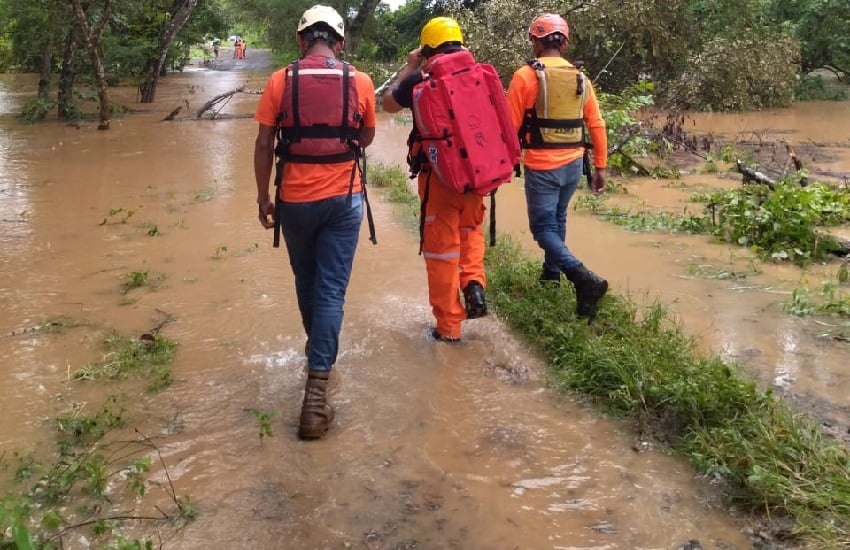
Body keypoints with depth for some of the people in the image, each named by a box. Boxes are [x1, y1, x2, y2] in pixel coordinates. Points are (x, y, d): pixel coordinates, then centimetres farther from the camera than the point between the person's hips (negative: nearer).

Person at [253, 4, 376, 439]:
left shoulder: (280, 82, -4)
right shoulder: (360, 82, -2)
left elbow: (264, 146, -3)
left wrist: (263, 198, 6)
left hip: (295, 199, 1)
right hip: (344, 199, 0)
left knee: (306, 281, 22)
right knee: (332, 290, 1)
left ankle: (318, 349, 45)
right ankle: (316, 388, -6)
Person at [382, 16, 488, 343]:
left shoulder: (420, 81, -7)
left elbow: (389, 104, 11)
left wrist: (409, 67, 16)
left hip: (438, 176, -3)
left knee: (441, 249, 7)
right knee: (470, 230, 29)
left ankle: (449, 326, 14)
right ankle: (474, 285, 9)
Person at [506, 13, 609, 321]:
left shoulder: (526, 76, -8)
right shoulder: (580, 79, 7)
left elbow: (510, 126, -9)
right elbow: (597, 125, 8)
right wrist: (600, 167, 14)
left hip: (542, 166, -5)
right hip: (574, 163, 6)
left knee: (544, 228, -1)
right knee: (557, 219, 24)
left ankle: (584, 279, -19)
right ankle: (551, 273, 35)